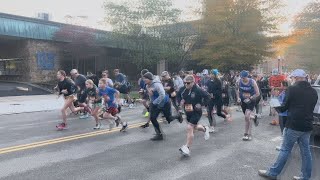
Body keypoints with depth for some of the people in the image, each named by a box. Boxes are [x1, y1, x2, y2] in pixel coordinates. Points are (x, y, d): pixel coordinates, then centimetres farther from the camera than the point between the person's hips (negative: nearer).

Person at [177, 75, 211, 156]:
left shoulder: (198, 90, -20)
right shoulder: (183, 89, -5)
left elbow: (207, 96, -12)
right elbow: (178, 95, 14)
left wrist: (200, 104, -20)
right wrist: (180, 101, -6)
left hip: (196, 112, -7)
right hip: (187, 112, 7)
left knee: (189, 128, -16)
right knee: (194, 127, 24)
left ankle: (187, 148, -8)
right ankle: (205, 129, 57)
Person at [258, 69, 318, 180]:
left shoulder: (292, 89, -13)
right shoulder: (313, 91, 8)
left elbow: (285, 107, -8)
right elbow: (310, 108, 18)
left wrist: (277, 108, 12)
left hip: (294, 125, -6)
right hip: (307, 126, 6)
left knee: (285, 150, 1)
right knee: (306, 151, 13)